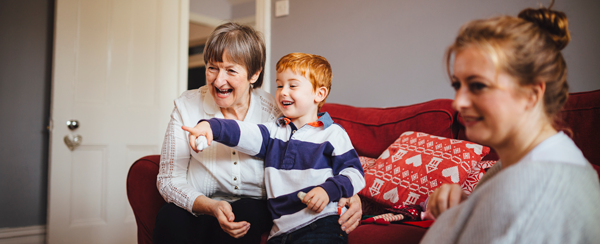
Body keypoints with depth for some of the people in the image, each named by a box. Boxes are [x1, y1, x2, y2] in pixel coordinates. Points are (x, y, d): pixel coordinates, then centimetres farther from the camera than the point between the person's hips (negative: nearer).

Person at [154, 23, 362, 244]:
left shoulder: (275, 112, -9)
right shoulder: (186, 106, -6)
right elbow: (169, 179, -7)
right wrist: (210, 206, -26)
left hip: (254, 211, 0)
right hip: (199, 208, 0)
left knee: (247, 212, -32)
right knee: (171, 217, -29)